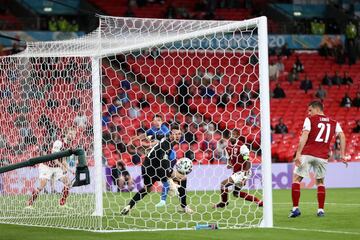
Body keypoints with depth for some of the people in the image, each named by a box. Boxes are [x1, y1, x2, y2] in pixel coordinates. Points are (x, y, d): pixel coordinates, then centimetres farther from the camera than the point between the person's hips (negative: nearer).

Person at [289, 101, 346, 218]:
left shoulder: (310, 120, 2)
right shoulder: (334, 123, 14)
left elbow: (304, 136, -10)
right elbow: (342, 135, 3)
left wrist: (298, 154, -15)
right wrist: (342, 154, 3)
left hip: (307, 154, -4)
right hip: (322, 156, 4)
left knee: (296, 179, 6)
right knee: (320, 182, 21)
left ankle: (295, 208, -4)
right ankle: (321, 210, 12)